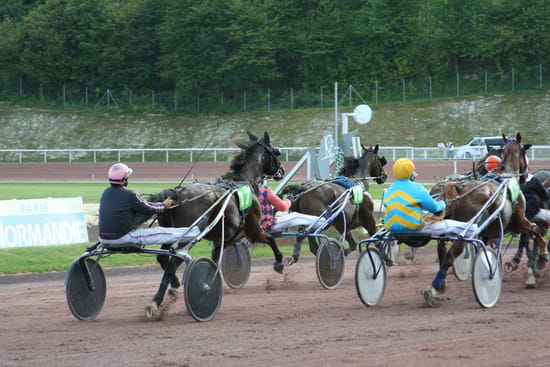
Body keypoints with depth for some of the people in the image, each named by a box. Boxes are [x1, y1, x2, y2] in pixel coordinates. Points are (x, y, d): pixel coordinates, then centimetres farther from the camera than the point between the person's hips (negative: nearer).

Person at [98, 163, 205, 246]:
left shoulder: (106, 193, 6)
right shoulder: (129, 195, -16)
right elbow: (148, 209, -2)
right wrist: (164, 206, 18)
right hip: (123, 238, -7)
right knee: (161, 233, 3)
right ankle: (196, 231, 11)